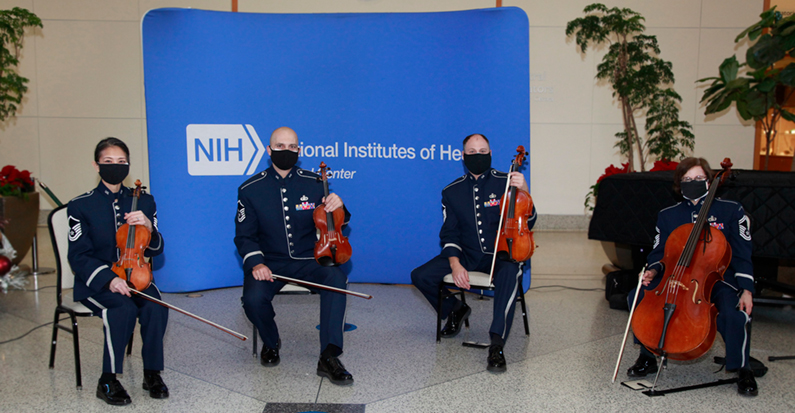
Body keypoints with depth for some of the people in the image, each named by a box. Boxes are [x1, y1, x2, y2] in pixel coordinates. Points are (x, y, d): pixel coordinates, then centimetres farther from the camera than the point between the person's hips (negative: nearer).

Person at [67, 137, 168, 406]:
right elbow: (79, 257, -7)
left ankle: (152, 373, -11)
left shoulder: (143, 202, 9)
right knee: (124, 308, -32)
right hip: (96, 281, -2)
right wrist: (108, 279, -25)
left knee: (156, 307, -29)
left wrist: (148, 227, -17)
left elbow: (155, 250, 6)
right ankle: (108, 381, -17)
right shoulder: (81, 206, 0)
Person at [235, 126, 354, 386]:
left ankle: (329, 358, -26)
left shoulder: (314, 184, 3)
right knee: (253, 299, -29)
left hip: (309, 261, 0)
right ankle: (271, 343, 7)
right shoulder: (250, 189, 2)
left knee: (336, 278, -31)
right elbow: (244, 236, 2)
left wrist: (338, 209, -16)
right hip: (270, 263, 0)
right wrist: (255, 262, -17)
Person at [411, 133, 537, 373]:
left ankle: (497, 344, -37)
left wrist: (524, 192, -21)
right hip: (467, 255, 3)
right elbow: (450, 233, 5)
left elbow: (528, 224, -4)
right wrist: (454, 263, -12)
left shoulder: (505, 183, -1)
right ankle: (455, 310, 15)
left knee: (509, 274, -39)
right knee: (420, 276, -14)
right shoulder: (452, 192, 6)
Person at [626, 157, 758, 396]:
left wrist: (746, 290, -12)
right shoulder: (668, 216, 6)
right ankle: (647, 358, -1)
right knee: (638, 297, -20)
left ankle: (743, 370, -2)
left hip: (719, 280, -2)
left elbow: (742, 256, 0)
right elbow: (659, 253, 12)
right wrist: (653, 271, -10)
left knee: (734, 314, -33)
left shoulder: (731, 211, 0)